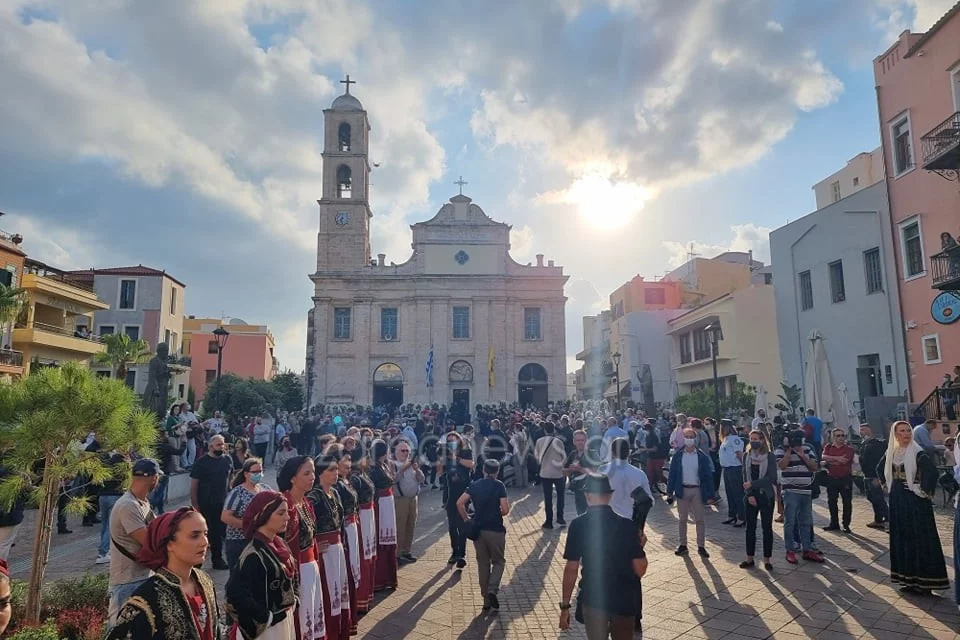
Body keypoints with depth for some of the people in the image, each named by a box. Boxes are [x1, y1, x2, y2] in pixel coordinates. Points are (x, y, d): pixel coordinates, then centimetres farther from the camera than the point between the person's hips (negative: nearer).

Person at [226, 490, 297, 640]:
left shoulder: (280, 544, 0)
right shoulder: (254, 554, -23)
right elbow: (236, 593, -28)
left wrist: (293, 603, 4)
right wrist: (265, 619, -19)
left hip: (286, 620, 7)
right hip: (267, 627, -7)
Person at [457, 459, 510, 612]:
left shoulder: (474, 485, 5)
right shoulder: (499, 486, -6)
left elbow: (459, 503, -2)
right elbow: (505, 510, -12)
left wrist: (466, 519, 8)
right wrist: (499, 513, 9)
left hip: (478, 529, 3)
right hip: (495, 530, -3)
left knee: (483, 564, 13)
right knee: (498, 562, 13)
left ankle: (486, 600, 17)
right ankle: (492, 589, -10)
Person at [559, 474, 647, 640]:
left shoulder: (578, 525, -11)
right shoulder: (627, 525, -10)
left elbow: (571, 569, -10)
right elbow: (640, 570, -9)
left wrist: (565, 605, -2)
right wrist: (639, 546, 10)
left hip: (592, 599, -2)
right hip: (624, 600, 2)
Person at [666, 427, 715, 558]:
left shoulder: (702, 456, -4)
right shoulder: (678, 456, -2)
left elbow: (708, 476, -2)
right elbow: (672, 474, 1)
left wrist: (710, 494, -6)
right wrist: (670, 491, -3)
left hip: (697, 490, -1)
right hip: (682, 490, 1)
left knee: (700, 520, 4)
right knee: (683, 519, 10)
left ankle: (701, 547, 14)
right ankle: (683, 545, 19)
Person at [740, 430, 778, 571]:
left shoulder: (770, 457, -6)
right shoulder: (747, 456, 5)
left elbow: (771, 477, -13)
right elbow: (744, 477, 3)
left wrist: (752, 484, -18)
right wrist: (749, 495, -7)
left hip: (766, 496, -3)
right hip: (750, 496, 3)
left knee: (767, 528, 4)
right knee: (750, 528, 7)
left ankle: (767, 559, 13)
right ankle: (749, 558, 16)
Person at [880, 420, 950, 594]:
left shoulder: (917, 453, -12)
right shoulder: (891, 453, 7)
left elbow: (931, 469, -29)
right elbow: (881, 469, 25)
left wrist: (925, 490, -22)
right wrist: (888, 484, 16)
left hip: (915, 501, -6)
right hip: (897, 500, 7)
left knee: (919, 539, -2)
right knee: (901, 538, 11)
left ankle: (923, 580, 7)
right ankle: (907, 578, 21)